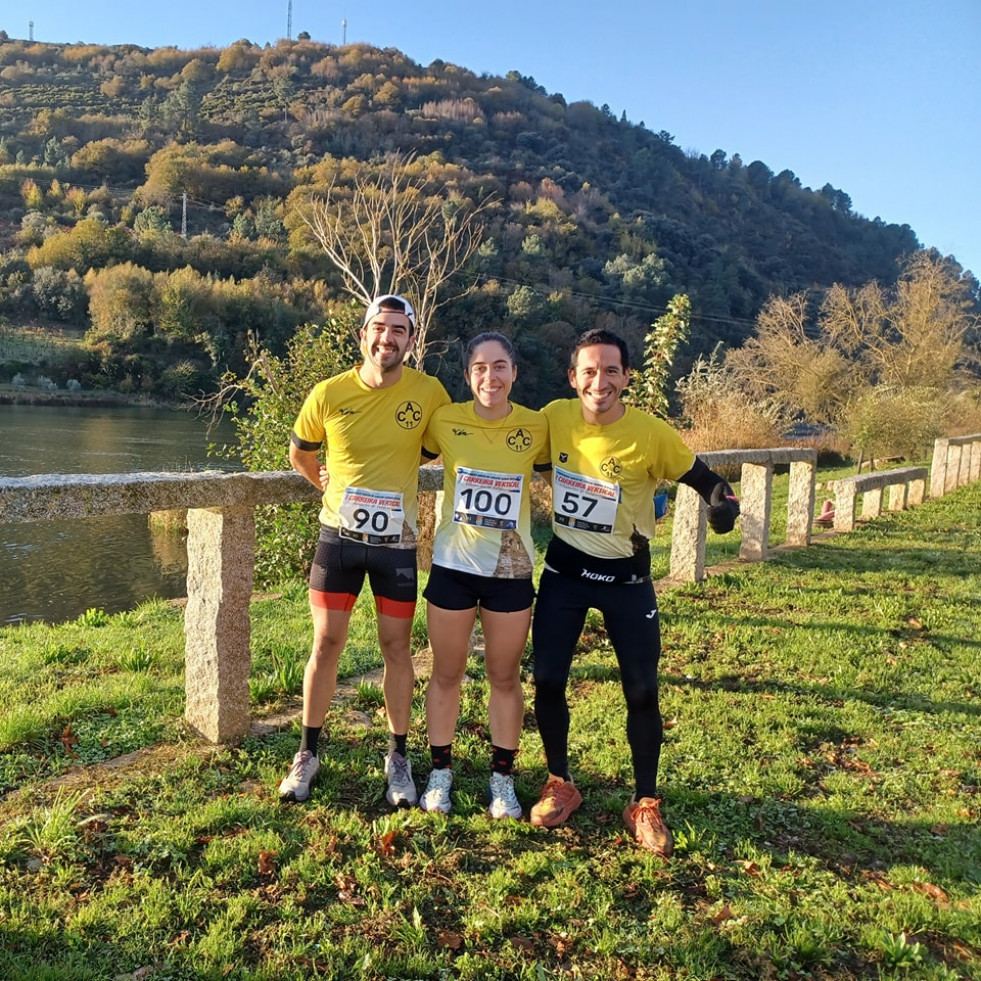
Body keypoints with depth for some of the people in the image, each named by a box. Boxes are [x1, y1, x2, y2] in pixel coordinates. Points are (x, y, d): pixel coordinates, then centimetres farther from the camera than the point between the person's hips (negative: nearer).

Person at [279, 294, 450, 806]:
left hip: (397, 541, 0)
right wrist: (330, 484, 10)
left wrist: (401, 468, 5)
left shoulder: (429, 392, -8)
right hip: (339, 535, 1)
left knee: (396, 645, 7)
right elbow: (299, 452, 12)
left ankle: (398, 757, 23)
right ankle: (308, 754, 23)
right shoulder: (329, 394, -6)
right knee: (326, 641, 6)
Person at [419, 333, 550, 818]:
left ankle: (502, 777, 29)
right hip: (453, 565, 0)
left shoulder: (536, 427, -5)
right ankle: (440, 770, 31)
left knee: (505, 677, 12)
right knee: (446, 673, 11)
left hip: (511, 570, 0)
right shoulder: (445, 421, -6)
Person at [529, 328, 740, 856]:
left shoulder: (652, 434, -18)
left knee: (642, 692, 1)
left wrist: (724, 501, -30)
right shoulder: (554, 417, -8)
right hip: (564, 570, 2)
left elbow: (703, 479, -9)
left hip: (625, 577, -2)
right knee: (547, 680, 1)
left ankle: (645, 805, 22)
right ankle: (561, 785, 25)